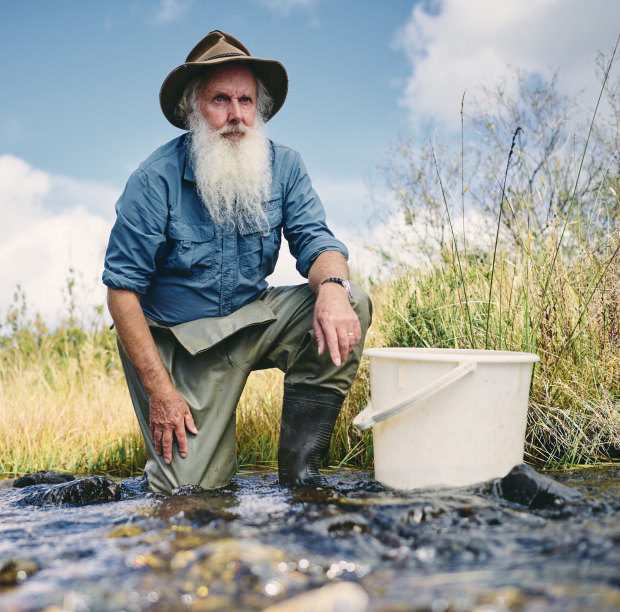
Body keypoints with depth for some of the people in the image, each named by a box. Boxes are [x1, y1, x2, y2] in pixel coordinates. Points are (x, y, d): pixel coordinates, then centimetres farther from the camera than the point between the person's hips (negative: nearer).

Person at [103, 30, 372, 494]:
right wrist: (160, 392, -18)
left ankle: (299, 466, -14)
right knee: (191, 488, -14)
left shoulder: (283, 166, -4)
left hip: (256, 317, 4)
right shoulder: (156, 180, -16)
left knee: (350, 305, -22)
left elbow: (315, 242, -10)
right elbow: (123, 288, -14)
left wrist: (332, 286, -37)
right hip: (183, 339, -3)